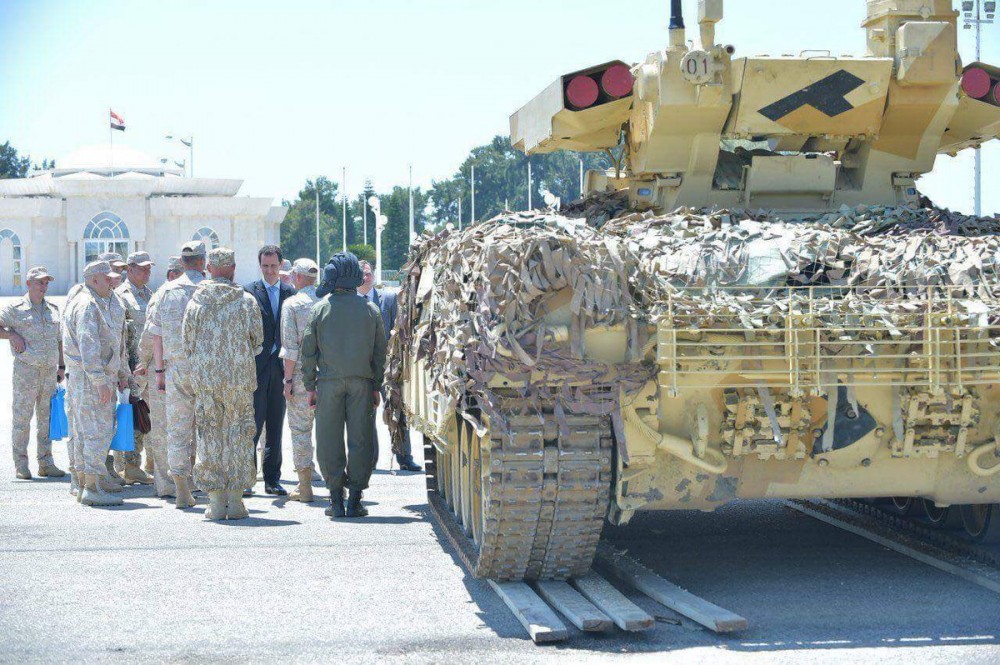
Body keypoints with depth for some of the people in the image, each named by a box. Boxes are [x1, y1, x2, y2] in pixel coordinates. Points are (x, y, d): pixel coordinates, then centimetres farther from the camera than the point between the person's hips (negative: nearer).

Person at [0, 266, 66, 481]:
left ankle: (46, 463, 12)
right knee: (22, 417, -4)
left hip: (50, 372, 5)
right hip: (26, 370, -5)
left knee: (47, 417, 7)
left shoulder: (53, 309, 14)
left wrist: (61, 366, 15)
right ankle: (21, 465, 1)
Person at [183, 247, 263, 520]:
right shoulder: (247, 300, -1)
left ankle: (216, 501, 4)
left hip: (204, 377, 1)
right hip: (240, 378, 0)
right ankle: (235, 500, 4)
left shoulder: (195, 303, 0)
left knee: (210, 436, 6)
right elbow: (258, 339, 2)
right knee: (239, 436, 6)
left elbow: (187, 344, 3)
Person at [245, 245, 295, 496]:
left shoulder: (290, 293, 10)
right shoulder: (249, 292, 1)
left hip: (280, 367, 3)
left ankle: (272, 479, 13)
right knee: (254, 423, -5)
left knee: (276, 426, 7)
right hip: (257, 367, -3)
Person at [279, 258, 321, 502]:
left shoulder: (292, 304, -5)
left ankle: (305, 487, 2)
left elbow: (291, 346, -10)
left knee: (300, 428, 2)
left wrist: (288, 378, -6)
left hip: (301, 372, -4)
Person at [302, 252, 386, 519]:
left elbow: (308, 350, 0)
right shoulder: (370, 309, 5)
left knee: (330, 440, 4)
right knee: (360, 439, 4)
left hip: (329, 381, -1)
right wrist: (376, 386, 13)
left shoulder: (321, 308, -1)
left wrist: (310, 386, 7)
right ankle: (355, 500, 3)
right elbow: (380, 351, 7)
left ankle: (336, 500, 4)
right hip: (362, 381, 1)